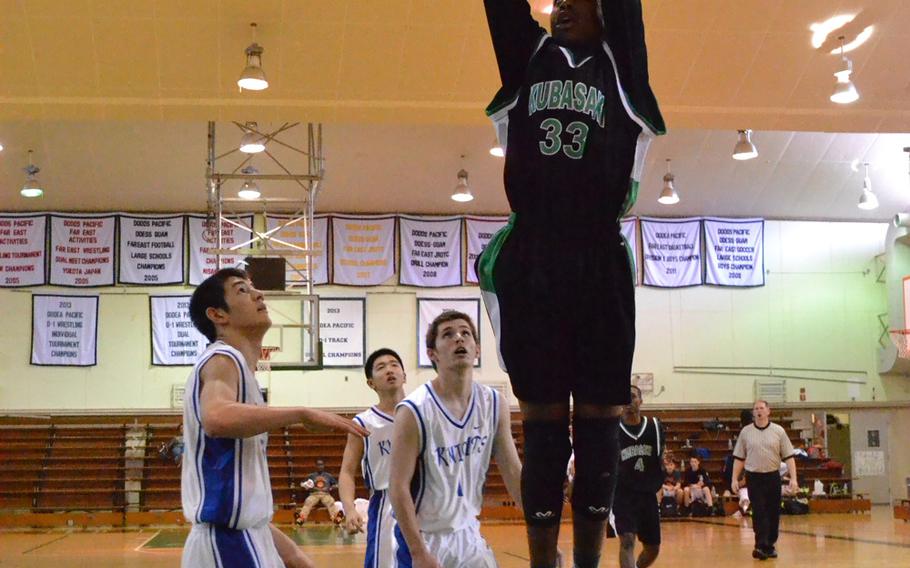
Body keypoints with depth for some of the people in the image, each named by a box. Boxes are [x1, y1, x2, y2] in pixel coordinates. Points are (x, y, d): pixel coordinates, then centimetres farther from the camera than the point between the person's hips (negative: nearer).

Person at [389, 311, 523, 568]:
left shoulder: (494, 404, -2)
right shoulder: (414, 412, -17)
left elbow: (513, 472, 3)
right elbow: (399, 487, -17)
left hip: (470, 535, 5)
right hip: (428, 538, -5)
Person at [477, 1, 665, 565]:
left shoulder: (620, 64, 10)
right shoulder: (529, 53, 14)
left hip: (600, 269, 0)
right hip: (530, 268, 1)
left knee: (598, 423, 5)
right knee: (542, 424, 4)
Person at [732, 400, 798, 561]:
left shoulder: (778, 431, 0)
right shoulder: (746, 432, 2)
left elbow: (788, 456, 0)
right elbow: (739, 458, 6)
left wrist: (793, 478, -8)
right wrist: (735, 479, 1)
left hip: (772, 477, 1)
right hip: (754, 477, -1)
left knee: (773, 514, 6)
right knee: (759, 513, -9)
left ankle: (770, 545, 19)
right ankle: (761, 546, -14)